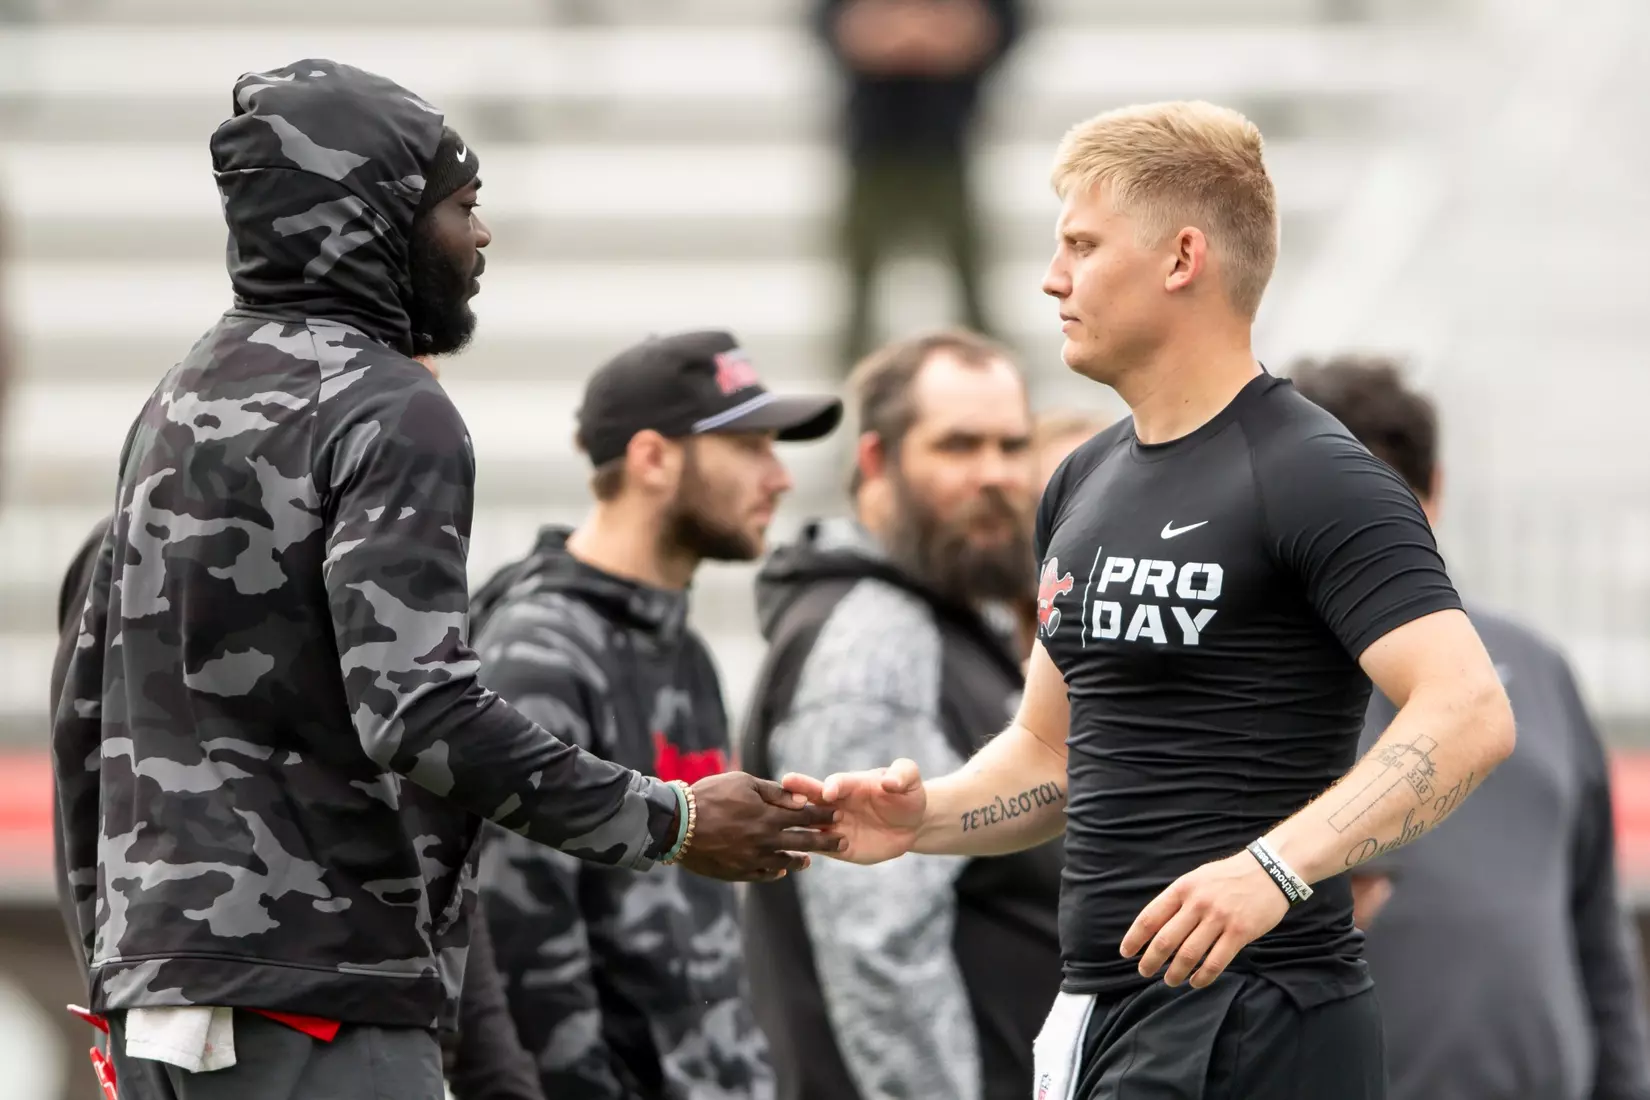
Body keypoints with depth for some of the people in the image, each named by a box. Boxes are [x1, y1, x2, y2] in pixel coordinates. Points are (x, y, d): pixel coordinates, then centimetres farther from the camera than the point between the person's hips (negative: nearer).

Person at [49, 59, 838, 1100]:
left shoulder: (179, 402, 17)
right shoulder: (388, 412, -10)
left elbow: (88, 711, 20)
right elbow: (421, 714, -22)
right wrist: (671, 824, -13)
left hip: (154, 972, 9)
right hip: (316, 1001, -9)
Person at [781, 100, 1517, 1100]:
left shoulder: (1314, 479, -11)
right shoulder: (1087, 484, 17)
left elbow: (1468, 714, -22)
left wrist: (1274, 868, -33)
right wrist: (921, 814, 6)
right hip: (1100, 1015, 9)